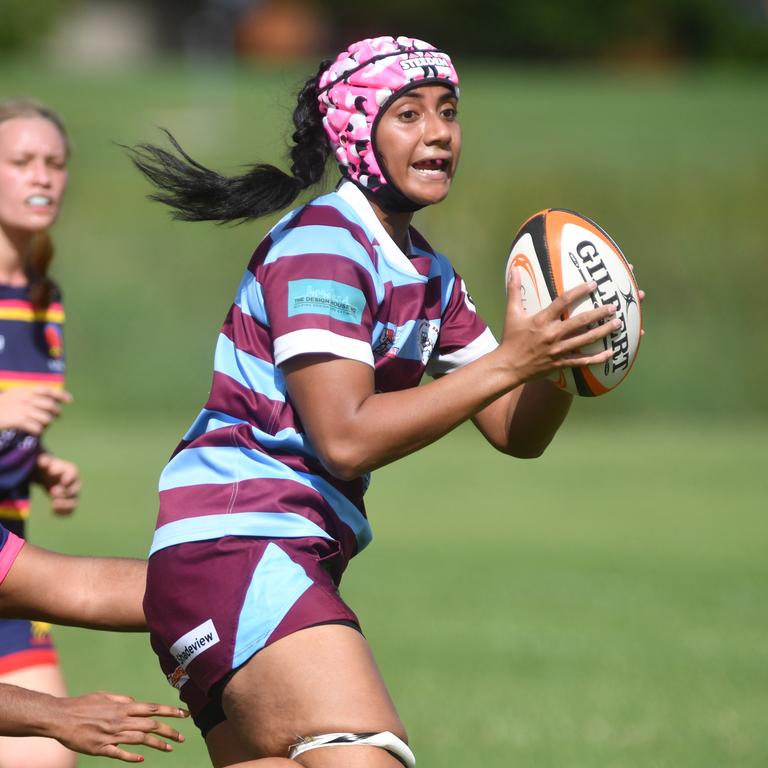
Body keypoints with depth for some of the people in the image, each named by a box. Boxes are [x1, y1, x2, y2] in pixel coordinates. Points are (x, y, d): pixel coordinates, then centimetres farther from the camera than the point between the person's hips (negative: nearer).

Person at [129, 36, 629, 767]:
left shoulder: (429, 277, 17)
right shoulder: (322, 245, -11)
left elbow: (516, 432, 17)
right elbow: (345, 438, -20)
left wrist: (560, 354, -4)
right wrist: (507, 362, -21)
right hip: (234, 544, -10)